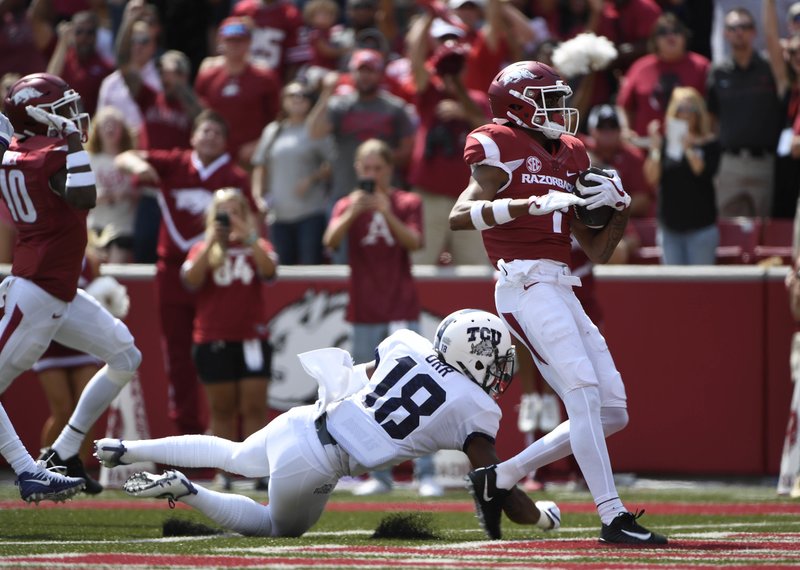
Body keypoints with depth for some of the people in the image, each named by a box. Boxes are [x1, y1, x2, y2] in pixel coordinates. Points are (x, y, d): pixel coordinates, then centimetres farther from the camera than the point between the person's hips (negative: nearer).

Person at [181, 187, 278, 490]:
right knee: (222, 410, 3)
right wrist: (212, 241, -14)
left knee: (254, 407, -4)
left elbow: (268, 270, -13)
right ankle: (224, 473, 7)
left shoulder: (257, 247, 8)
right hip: (213, 340, 0)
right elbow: (191, 279, -10)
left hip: (251, 338, 0)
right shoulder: (202, 249, 8)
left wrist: (248, 237, -20)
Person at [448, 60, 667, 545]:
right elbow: (460, 216, -17)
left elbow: (598, 251, 24)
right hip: (526, 283, -8)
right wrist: (534, 203, -24)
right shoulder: (503, 150, -1)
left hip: (563, 291, 9)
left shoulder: (569, 159, 20)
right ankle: (613, 518, -23)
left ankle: (500, 479, 14)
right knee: (585, 392, -19)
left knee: (612, 412, 5)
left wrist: (620, 210, 5)